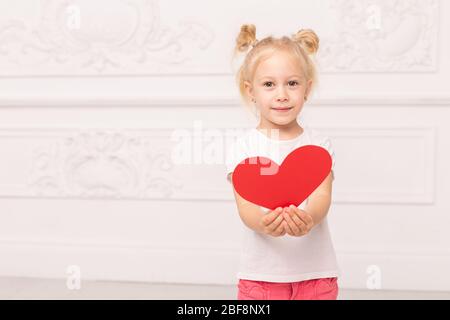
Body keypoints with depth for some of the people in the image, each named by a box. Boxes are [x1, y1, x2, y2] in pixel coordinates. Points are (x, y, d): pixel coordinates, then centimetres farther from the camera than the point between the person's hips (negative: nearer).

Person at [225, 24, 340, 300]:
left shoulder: (319, 144, 2)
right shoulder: (243, 146, -1)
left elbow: (321, 196, -10)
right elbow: (245, 206, -11)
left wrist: (307, 219, -33)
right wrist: (263, 223, -34)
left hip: (315, 272, 1)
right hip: (261, 274, -1)